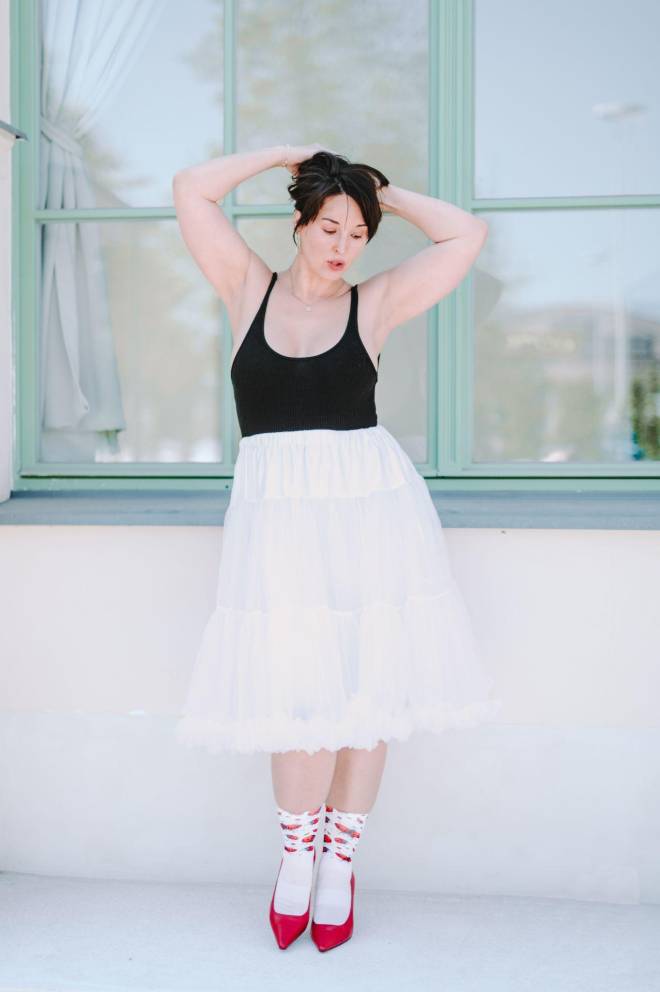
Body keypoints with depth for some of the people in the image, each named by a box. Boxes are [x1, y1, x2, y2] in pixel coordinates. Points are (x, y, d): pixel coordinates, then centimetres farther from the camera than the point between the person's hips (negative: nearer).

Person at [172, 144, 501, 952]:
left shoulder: (373, 303, 8)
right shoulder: (248, 289, 11)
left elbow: (466, 234, 5)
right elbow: (192, 190, 6)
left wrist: (387, 193, 14)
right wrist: (286, 154, 12)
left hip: (368, 506, 1)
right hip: (277, 510, 0)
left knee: (367, 685, 3)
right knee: (301, 686, -7)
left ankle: (339, 861, 19)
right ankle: (296, 853, 15)